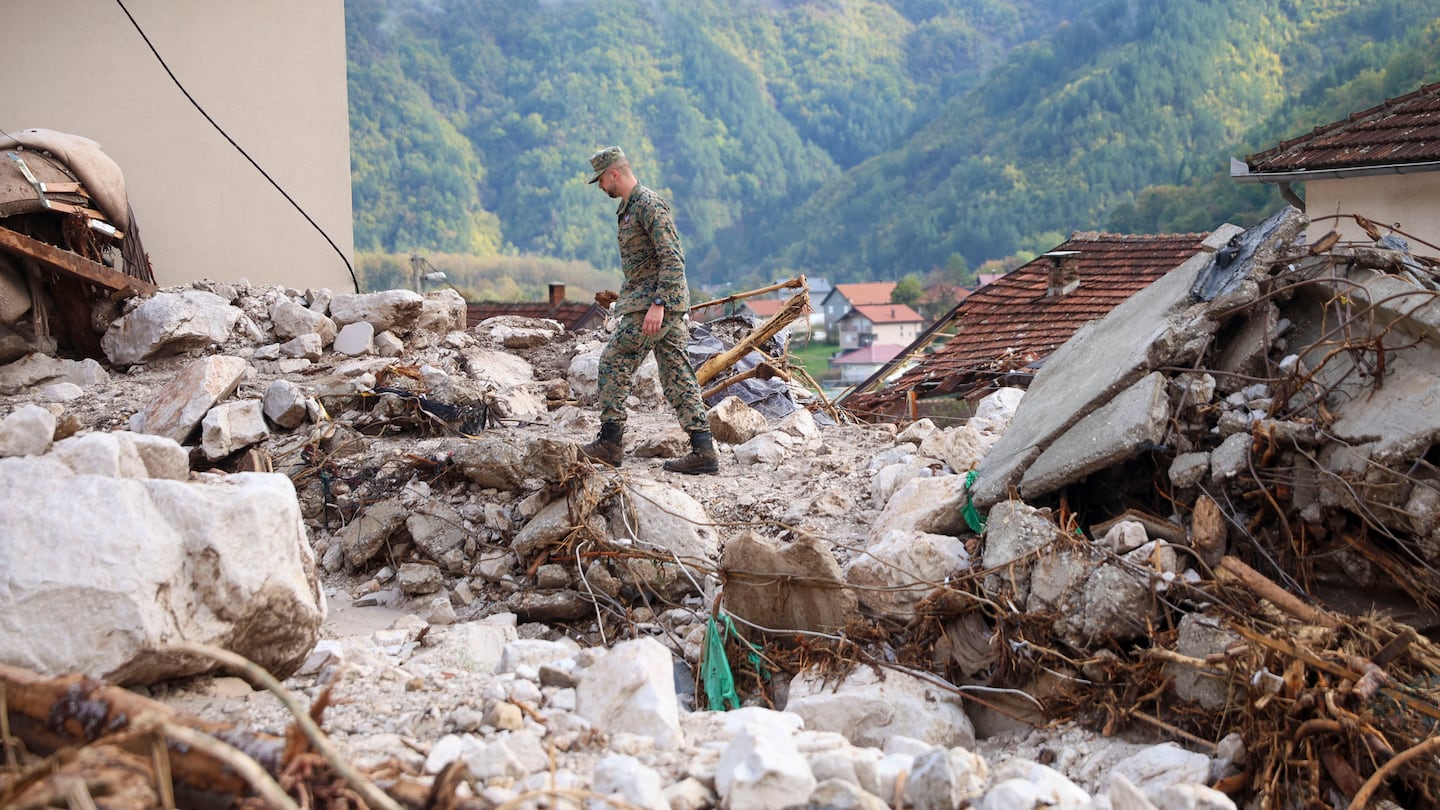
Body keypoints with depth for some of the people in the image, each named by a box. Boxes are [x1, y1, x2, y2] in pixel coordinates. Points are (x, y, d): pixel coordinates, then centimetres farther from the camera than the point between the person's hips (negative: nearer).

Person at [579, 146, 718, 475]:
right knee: (677, 375, 5)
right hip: (664, 305, 10)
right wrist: (626, 299, 26)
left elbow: (672, 259, -20)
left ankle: (610, 443, 1)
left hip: (654, 305, -10)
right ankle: (703, 450, 2)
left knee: (613, 363, -4)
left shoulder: (649, 205, -13)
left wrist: (658, 303, -25)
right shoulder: (630, 207, 19)